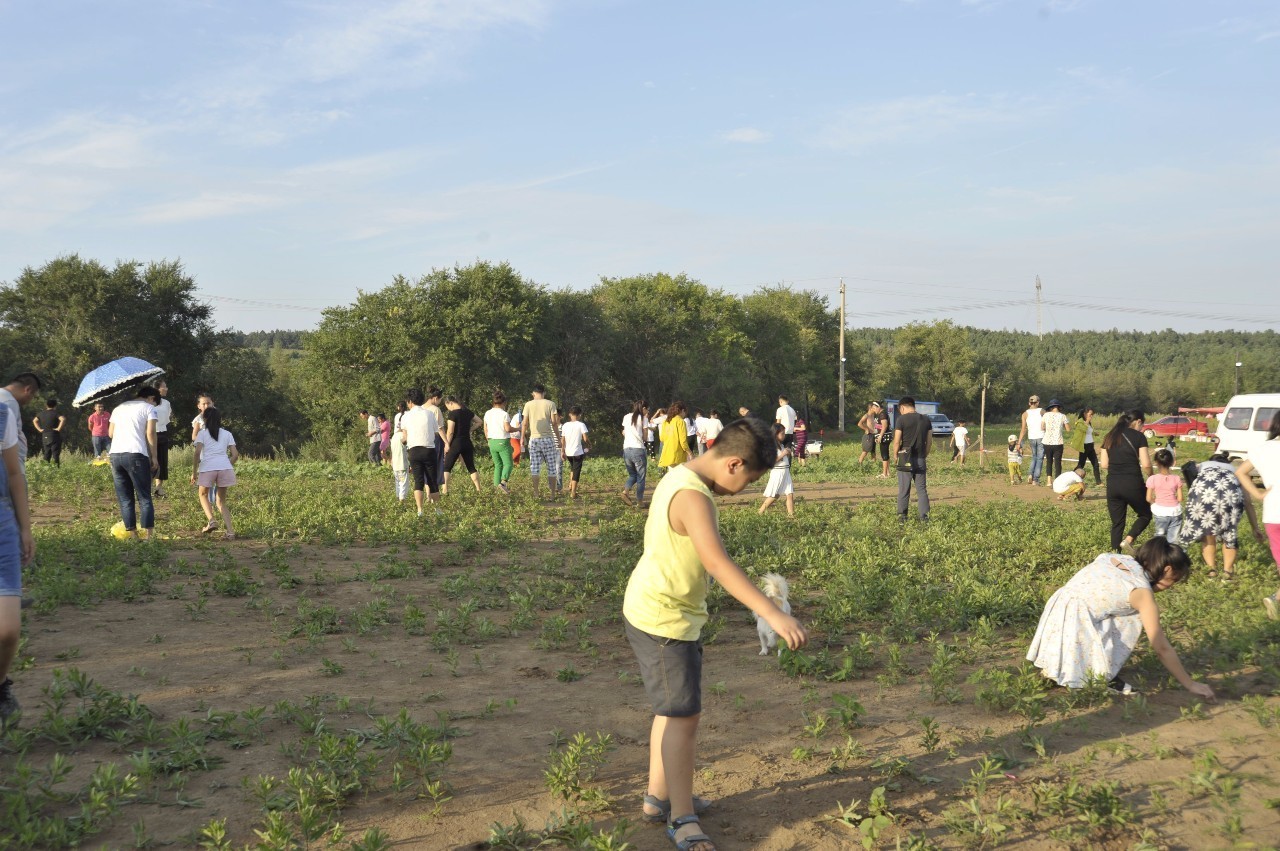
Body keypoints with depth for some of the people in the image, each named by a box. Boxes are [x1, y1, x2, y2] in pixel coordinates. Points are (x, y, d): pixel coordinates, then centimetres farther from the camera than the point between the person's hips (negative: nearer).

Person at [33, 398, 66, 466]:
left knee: (46, 455, 12)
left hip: (44, 437, 5)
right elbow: (63, 419, -27)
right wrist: (59, 428, -18)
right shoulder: (56, 412, -9)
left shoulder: (41, 413, 10)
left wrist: (39, 429, 16)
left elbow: (34, 420, 22)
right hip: (54, 436, -5)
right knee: (55, 455, -4)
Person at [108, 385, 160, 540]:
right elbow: (150, 433, -5)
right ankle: (148, 534, -6)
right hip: (136, 454, -5)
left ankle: (132, 534, 7)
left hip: (115, 454, 5)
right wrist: (154, 457, -1)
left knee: (125, 499, 9)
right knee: (144, 498, 0)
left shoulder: (118, 408, 24)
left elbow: (111, 433, 19)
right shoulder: (149, 408, 6)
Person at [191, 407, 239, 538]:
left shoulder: (202, 433, 11)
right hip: (225, 467, 2)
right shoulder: (227, 434, 19)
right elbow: (235, 455, 10)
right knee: (221, 500, 15)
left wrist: (194, 472, 3)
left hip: (207, 467, -2)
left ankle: (211, 520, -2)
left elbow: (197, 452, -3)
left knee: (203, 494, 23)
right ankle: (229, 530, -1)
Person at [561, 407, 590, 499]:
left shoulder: (565, 425, 4)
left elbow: (563, 440, 4)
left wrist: (562, 451, 9)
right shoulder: (581, 425, -8)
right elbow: (585, 438, -14)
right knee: (576, 472, 2)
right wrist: (589, 446, 5)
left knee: (572, 468, 29)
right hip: (578, 452, -5)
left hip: (568, 452, 5)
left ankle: (570, 486, 25)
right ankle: (573, 493, -2)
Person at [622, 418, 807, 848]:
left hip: (674, 614, 10)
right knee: (683, 715, -3)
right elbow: (717, 562, -39)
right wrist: (773, 614, -44)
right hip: (663, 619, -10)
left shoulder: (682, 476, 5)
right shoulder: (693, 495, -26)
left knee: (675, 710, 20)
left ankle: (659, 795, 33)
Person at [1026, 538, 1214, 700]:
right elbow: (1161, 648, -6)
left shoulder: (1120, 560, 12)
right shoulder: (1142, 591, -8)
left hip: (1056, 615, 8)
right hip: (1073, 627, -8)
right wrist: (1190, 684, 1)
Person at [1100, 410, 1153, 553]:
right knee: (1145, 515, 17)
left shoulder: (1110, 436, 11)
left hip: (1112, 484, 4)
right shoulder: (1139, 436, -3)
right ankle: (1128, 540, -5)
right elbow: (1146, 465, -8)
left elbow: (1104, 464, 9)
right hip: (1132, 484, -4)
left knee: (1117, 523, 13)